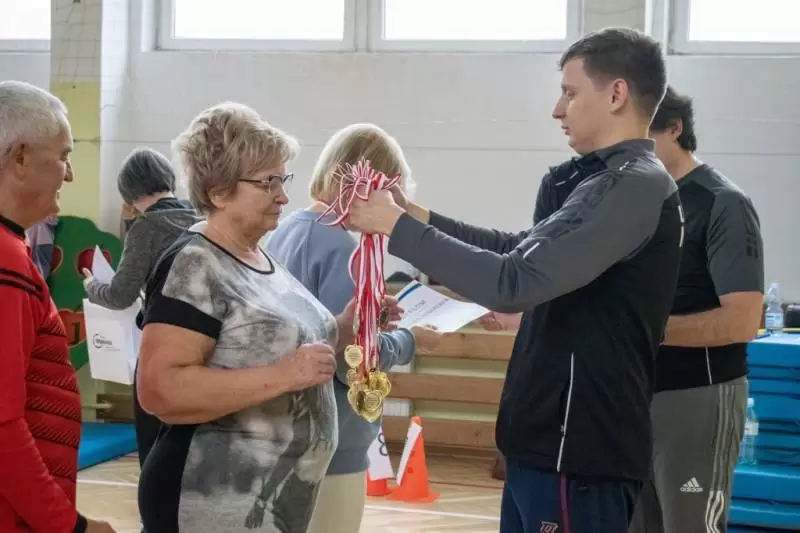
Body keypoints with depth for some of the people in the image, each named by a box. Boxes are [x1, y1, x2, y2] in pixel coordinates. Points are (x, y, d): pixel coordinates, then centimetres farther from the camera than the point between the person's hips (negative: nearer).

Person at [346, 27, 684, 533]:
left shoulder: (639, 186, -19)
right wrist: (419, 215, 13)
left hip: (579, 450, -9)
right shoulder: (608, 185, 12)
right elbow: (521, 250, 23)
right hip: (548, 440, 9)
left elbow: (514, 282, -25)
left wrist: (398, 227, -16)